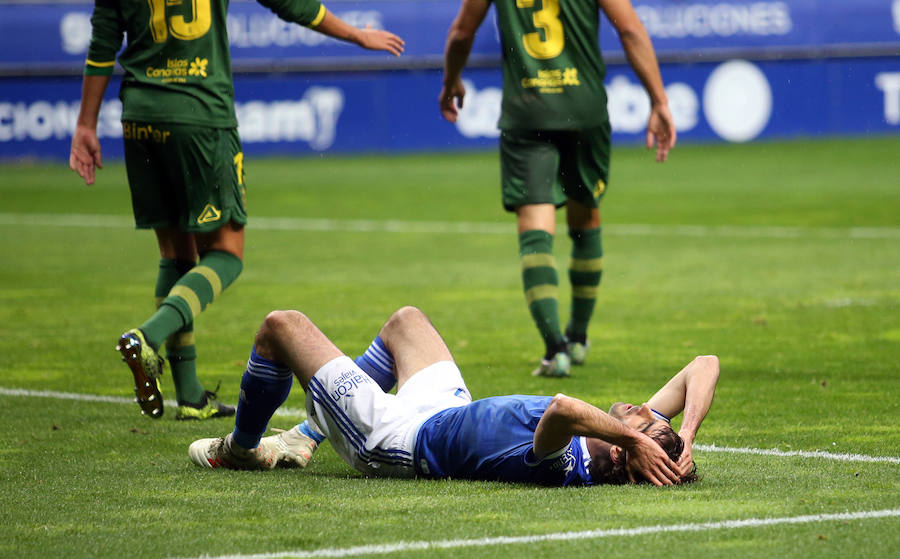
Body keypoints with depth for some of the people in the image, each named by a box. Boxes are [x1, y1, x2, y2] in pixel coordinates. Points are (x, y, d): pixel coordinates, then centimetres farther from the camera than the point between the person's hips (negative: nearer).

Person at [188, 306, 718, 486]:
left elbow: (562, 409, -67)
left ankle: (240, 448, 34)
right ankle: (305, 438, 45)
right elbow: (705, 365, -23)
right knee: (405, 318, 31)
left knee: (281, 326, 5)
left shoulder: (561, 464, -46)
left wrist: (636, 439, -58)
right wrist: (686, 439, -36)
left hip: (395, 435, -8)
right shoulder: (637, 433, -24)